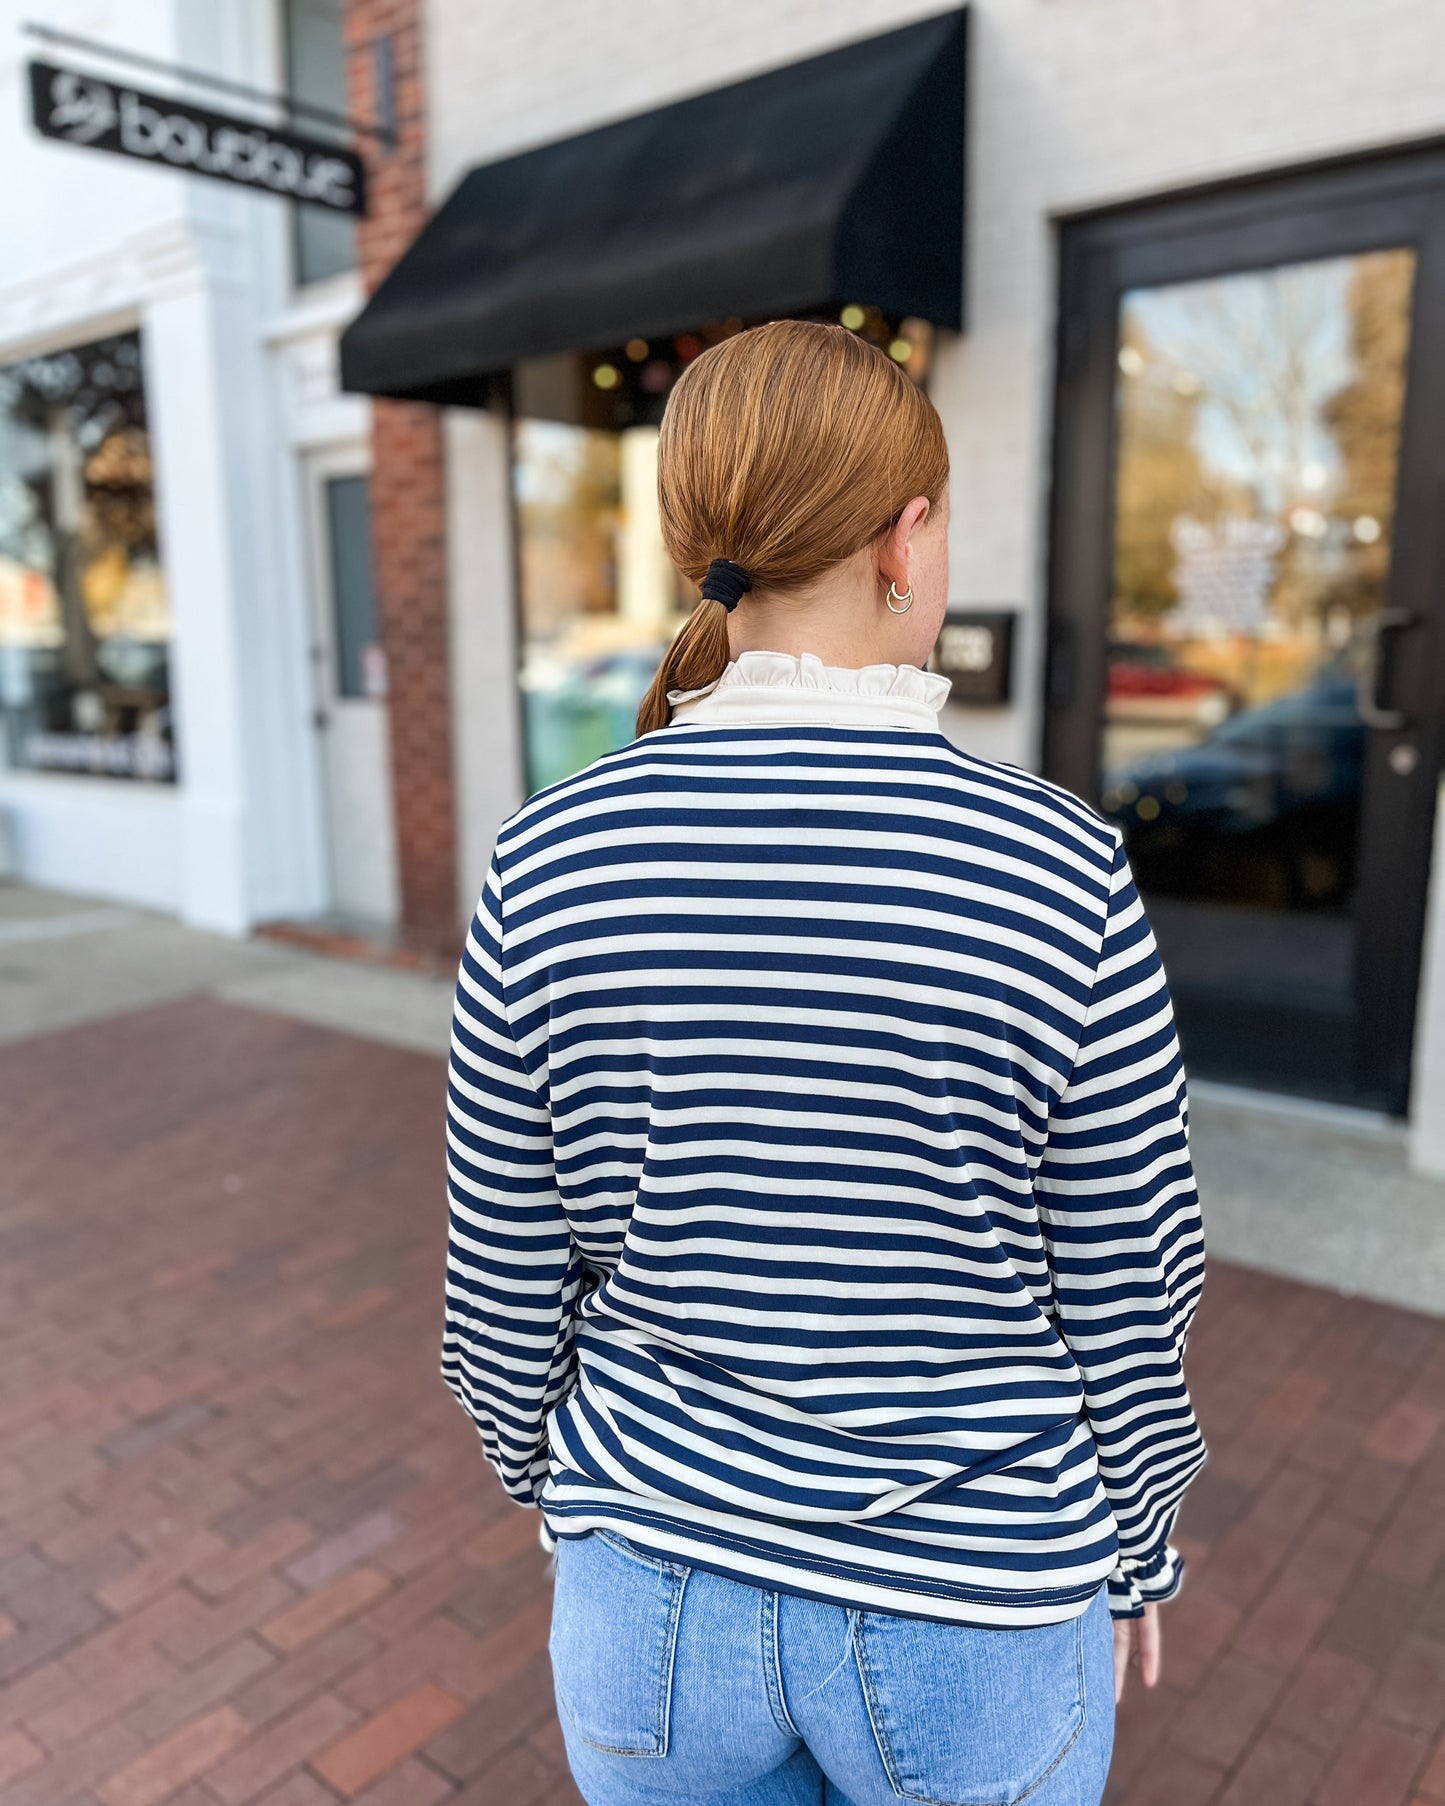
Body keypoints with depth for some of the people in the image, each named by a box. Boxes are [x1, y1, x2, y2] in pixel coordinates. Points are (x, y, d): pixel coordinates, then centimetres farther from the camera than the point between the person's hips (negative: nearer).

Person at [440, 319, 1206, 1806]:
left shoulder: (548, 868, -16)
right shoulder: (1062, 875, -21)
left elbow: (507, 1293, -6)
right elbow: (1124, 1304, -10)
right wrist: (1132, 1553, 9)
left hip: (659, 1602, 2)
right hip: (971, 1625, -1)